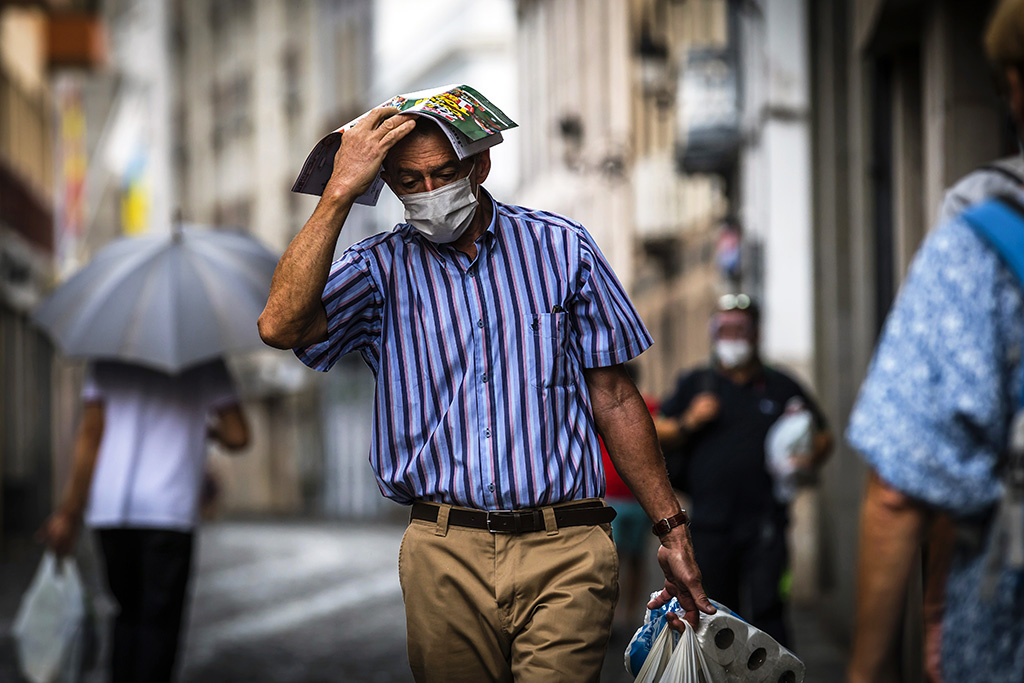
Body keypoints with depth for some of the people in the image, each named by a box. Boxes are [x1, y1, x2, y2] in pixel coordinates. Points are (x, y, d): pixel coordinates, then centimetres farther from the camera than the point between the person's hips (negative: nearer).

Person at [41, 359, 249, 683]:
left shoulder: (108, 361, 10)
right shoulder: (205, 363, 5)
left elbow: (90, 434, 3)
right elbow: (237, 436, 1)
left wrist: (69, 512, 2)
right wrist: (211, 430, 25)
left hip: (109, 509, 3)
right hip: (170, 508, -3)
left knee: (126, 616, 15)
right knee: (159, 621, 0)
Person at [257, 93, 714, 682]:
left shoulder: (561, 248, 6)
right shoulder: (381, 268, 6)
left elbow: (614, 397, 9)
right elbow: (282, 325, -14)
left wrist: (672, 530, 7)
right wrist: (340, 192, -14)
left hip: (564, 551, -1)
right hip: (444, 553, 1)